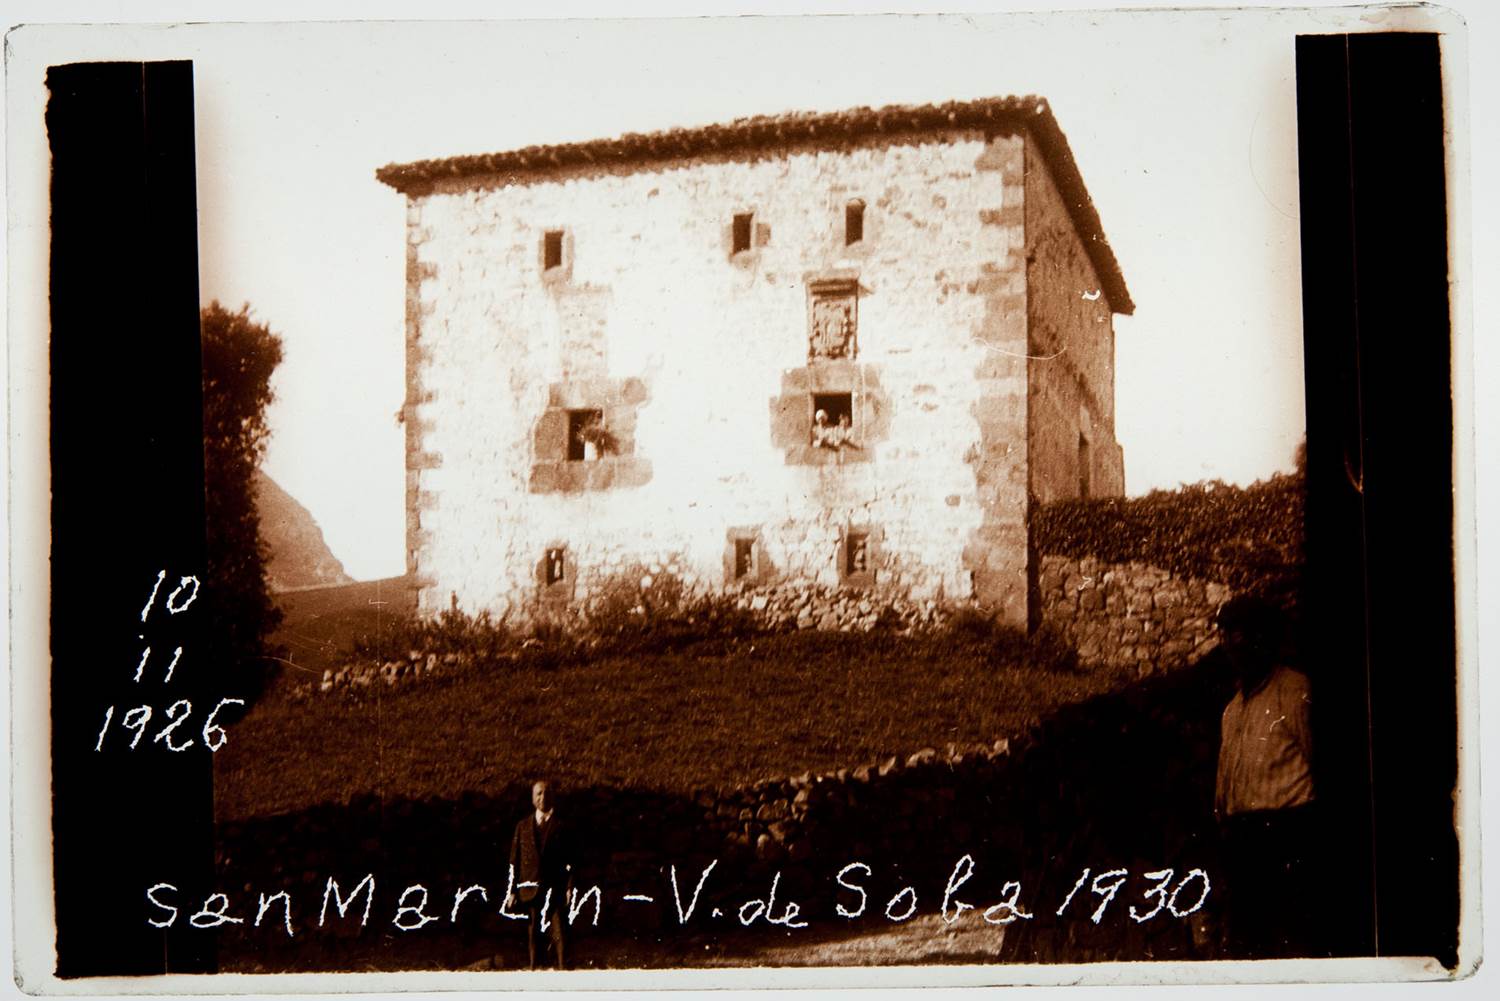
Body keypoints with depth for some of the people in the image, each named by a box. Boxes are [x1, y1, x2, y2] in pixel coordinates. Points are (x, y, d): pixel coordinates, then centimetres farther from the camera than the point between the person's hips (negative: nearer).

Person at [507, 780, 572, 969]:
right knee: (532, 932, 4)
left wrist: (569, 888, -5)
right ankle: (533, 969, 9)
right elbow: (514, 860, 10)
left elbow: (568, 861, 4)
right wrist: (513, 890, 4)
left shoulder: (560, 826, 7)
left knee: (558, 932, -9)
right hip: (530, 888, 2)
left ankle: (562, 968, -8)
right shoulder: (523, 826, 13)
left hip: (554, 888, -2)